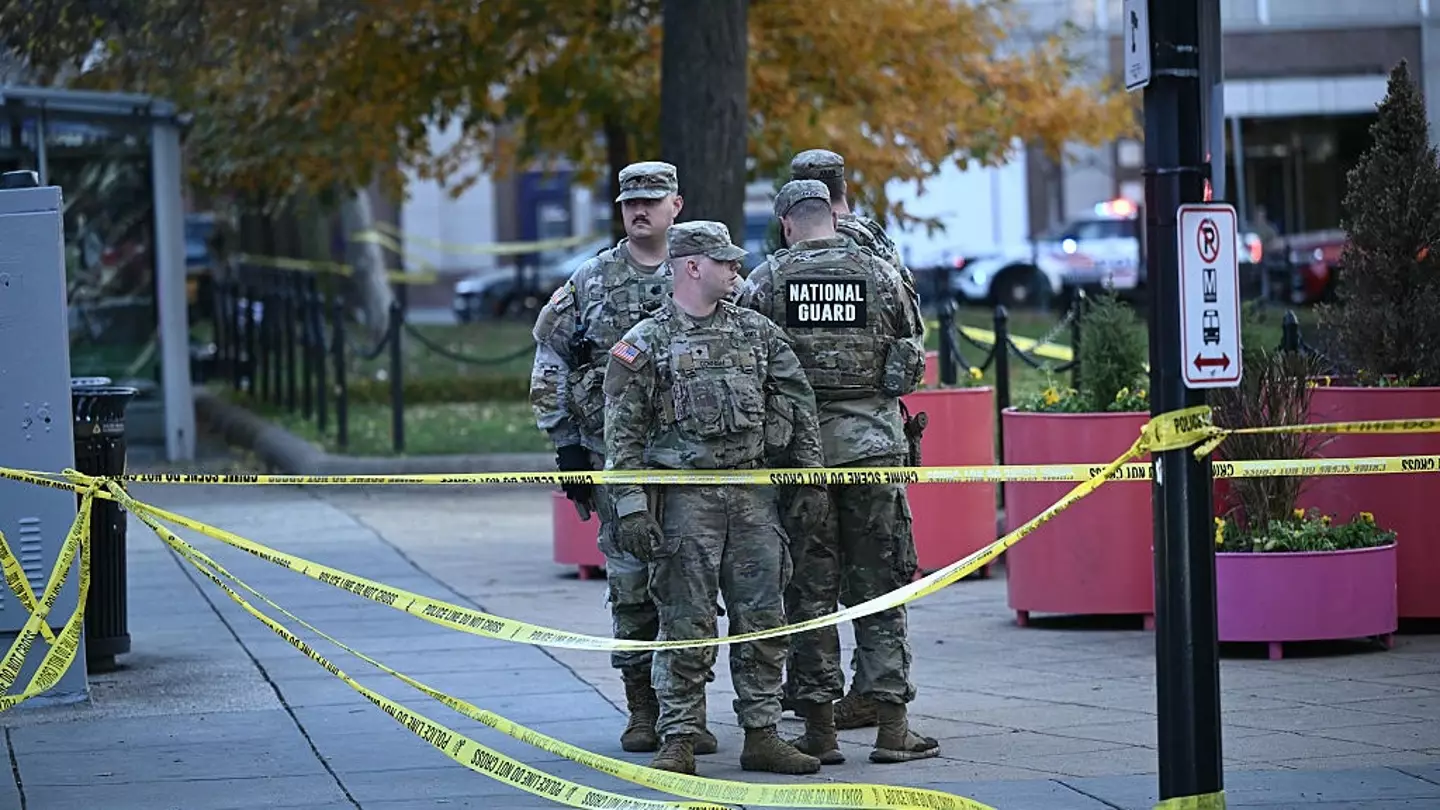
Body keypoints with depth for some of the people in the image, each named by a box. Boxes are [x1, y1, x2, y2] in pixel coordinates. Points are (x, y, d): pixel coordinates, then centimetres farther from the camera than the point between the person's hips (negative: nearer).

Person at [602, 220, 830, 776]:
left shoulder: (758, 332, 11)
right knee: (686, 624, -3)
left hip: (754, 493, 4)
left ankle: (762, 735, 12)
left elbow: (801, 405, 14)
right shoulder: (646, 343, -2)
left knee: (763, 620, 5)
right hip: (684, 497, -4)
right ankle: (678, 741, 3)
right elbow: (623, 432, -4)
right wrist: (631, 506, -11)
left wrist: (811, 480, 9)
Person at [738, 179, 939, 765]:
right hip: (873, 442, 1)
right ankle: (891, 726, 3)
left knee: (809, 587, 5)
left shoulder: (766, 281, -2)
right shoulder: (880, 275, 2)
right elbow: (913, 366, 6)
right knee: (878, 584, 5)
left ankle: (819, 728, 5)